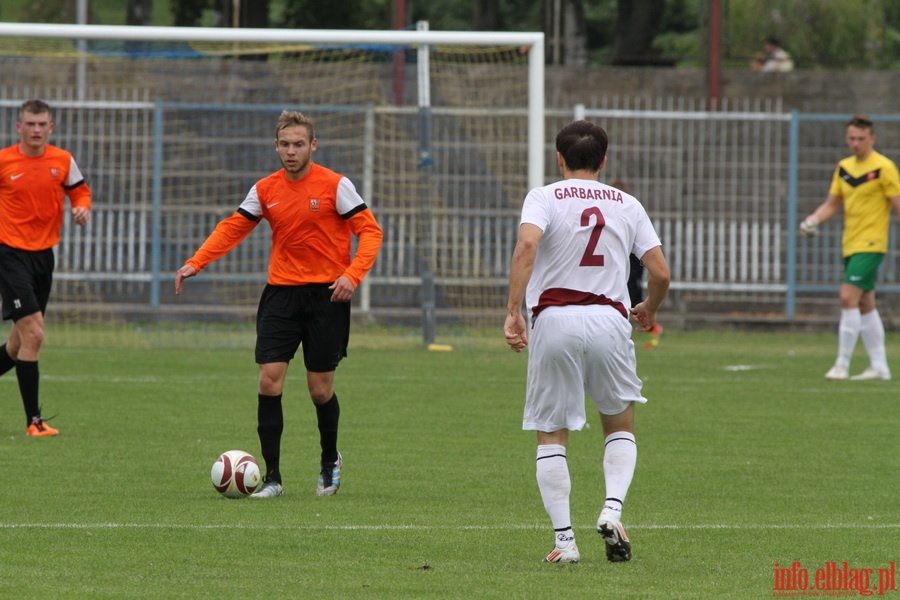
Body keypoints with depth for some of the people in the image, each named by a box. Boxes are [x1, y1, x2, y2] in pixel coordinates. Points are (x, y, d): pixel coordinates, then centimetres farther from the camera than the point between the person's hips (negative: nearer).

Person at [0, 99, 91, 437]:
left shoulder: (62, 161, 4)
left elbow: (79, 191, 15)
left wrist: (82, 209, -6)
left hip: (44, 254, 5)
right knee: (33, 334, -15)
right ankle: (34, 421, -11)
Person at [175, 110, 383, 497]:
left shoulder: (335, 186, -6)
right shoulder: (265, 190, 5)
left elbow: (369, 231, -6)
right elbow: (232, 229, 10)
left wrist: (352, 275, -20)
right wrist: (195, 263, -3)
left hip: (325, 294, -3)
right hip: (280, 292, 3)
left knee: (320, 389, 1)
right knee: (269, 379, -9)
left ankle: (330, 461, 29)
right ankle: (272, 476, -4)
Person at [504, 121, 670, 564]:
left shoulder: (544, 198, 3)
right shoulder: (627, 205, 12)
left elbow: (526, 245, -17)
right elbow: (660, 273, 6)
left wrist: (513, 311, -20)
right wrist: (649, 310, 27)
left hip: (554, 318, -2)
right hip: (610, 320, 2)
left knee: (551, 436, 8)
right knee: (621, 426, 19)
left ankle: (564, 539, 1)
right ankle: (612, 508, -5)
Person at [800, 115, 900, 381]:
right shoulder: (844, 167, 11)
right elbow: (832, 204, 17)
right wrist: (813, 220, -1)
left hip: (870, 244, -8)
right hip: (850, 244, 8)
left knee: (849, 297, -16)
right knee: (864, 305, 10)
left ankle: (842, 365, -14)